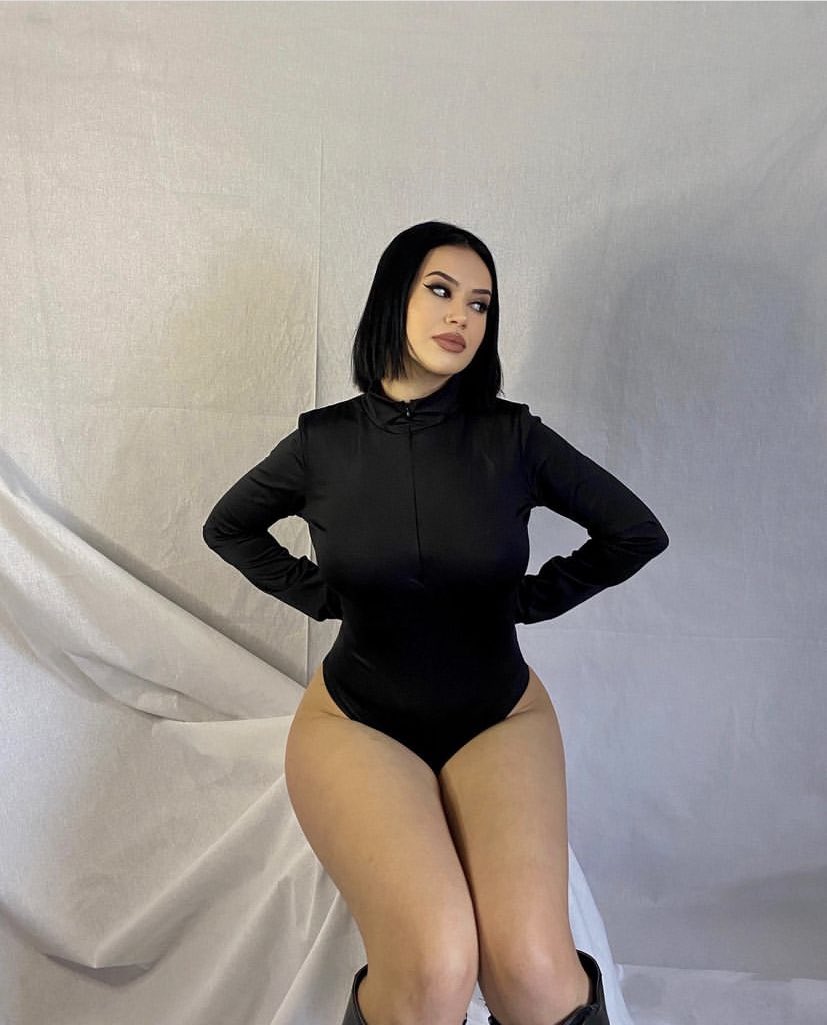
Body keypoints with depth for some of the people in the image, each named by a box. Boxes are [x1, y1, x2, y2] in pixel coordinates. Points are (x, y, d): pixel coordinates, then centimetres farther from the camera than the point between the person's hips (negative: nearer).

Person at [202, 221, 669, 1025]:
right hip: (356, 720, 0)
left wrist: (535, 598, 5)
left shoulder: (514, 438, -5)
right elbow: (227, 528, 15)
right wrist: (321, 594, 4)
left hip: (500, 718, 1)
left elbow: (637, 533, 8)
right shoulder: (324, 442, -4)